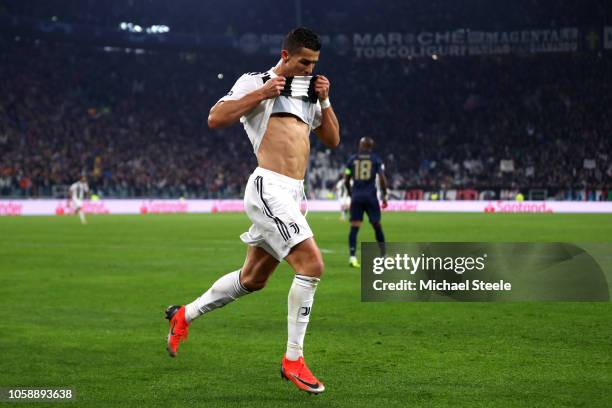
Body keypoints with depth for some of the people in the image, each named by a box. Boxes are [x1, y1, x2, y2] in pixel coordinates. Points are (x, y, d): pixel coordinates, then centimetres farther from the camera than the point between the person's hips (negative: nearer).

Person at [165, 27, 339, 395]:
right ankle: (293, 360, -10)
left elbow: (333, 140, 22)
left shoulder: (308, 94, 22)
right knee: (312, 264, -19)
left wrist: (324, 100, 8)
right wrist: (262, 93, -13)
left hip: (292, 194, 9)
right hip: (269, 188, -9)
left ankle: (184, 316, 35)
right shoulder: (255, 82, 1)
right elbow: (215, 119, -9)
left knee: (253, 279, 17)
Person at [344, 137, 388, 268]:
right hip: (370, 196, -1)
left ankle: (352, 257, -12)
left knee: (354, 227, 0)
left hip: (356, 196, 1)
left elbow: (346, 180, 8)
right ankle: (384, 256, 17)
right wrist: (384, 195, 3)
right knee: (377, 226, 11)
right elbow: (382, 179, -7)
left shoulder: (352, 159, 7)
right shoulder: (376, 159, 1)